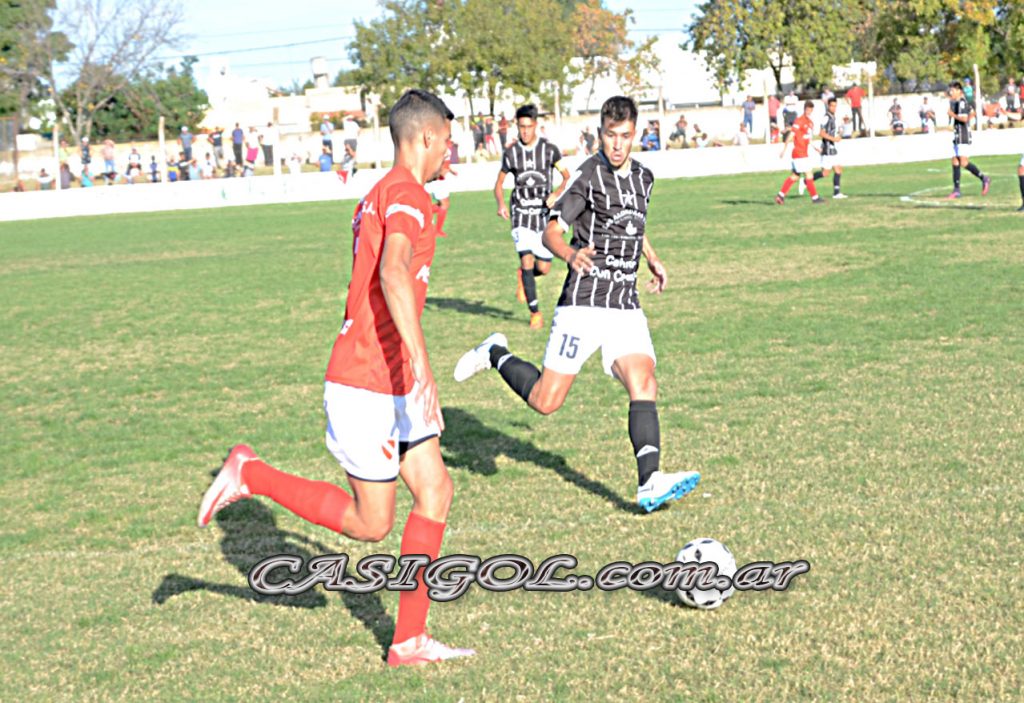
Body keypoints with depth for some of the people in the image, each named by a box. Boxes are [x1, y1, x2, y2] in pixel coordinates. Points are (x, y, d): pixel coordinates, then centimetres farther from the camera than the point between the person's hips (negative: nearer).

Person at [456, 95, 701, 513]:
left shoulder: (643, 177, 12)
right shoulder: (589, 174, -9)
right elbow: (551, 233, -14)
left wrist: (653, 260, 23)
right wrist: (571, 254, -34)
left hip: (626, 307, 5)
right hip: (583, 304, -5)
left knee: (644, 385, -14)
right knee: (546, 402, -2)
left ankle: (649, 483, -20)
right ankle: (496, 355, 24)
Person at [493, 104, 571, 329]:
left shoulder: (549, 149, -2)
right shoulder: (510, 153, 1)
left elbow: (566, 177, 4)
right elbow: (499, 183, 11)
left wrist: (556, 194, -16)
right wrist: (501, 204, -8)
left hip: (544, 211, 1)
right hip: (521, 211, 0)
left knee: (544, 267, 0)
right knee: (527, 260, -15)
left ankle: (523, 277, 37)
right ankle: (535, 312, -3)